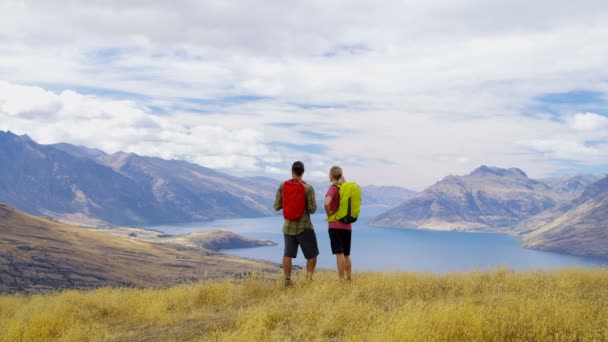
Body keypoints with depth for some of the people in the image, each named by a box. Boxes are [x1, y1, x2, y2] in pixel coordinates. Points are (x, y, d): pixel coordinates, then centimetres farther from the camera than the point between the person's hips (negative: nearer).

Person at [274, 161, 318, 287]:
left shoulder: (282, 186, -3)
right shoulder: (308, 188, -14)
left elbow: (277, 207, 2)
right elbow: (312, 209, -12)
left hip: (288, 226, 4)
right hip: (304, 227, -4)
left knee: (288, 254, 13)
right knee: (312, 255, 8)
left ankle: (287, 281, 8)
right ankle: (309, 280, -2)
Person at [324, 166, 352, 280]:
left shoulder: (333, 188, -11)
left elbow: (327, 203, -25)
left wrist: (329, 214, -13)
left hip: (335, 224, -6)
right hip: (347, 225, 6)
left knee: (339, 253, -5)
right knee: (347, 254, 13)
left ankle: (341, 279, -6)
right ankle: (349, 278, 15)